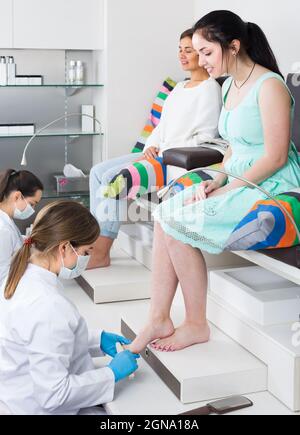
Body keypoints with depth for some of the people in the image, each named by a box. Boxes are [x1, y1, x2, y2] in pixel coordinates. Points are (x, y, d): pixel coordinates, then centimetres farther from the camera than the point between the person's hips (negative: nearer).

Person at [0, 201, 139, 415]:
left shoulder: (24, 276, -2)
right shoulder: (48, 307, -30)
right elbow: (53, 395, -26)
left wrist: (97, 339, 6)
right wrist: (111, 373, -16)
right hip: (44, 408, -9)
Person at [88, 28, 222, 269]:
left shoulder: (210, 89, -7)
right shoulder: (180, 87, 21)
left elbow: (205, 138, -14)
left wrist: (167, 155, -17)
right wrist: (151, 147, 1)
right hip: (156, 154, 10)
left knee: (111, 177, -22)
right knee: (98, 171, -1)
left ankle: (101, 254, -16)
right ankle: (97, 239, -3)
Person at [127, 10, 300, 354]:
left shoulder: (270, 87, -14)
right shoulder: (230, 86, 13)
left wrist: (225, 188, -16)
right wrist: (216, 180, 0)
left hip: (271, 188, -9)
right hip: (237, 183, 9)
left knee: (177, 223, -20)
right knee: (165, 213, -10)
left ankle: (196, 325, -4)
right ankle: (158, 320, -7)